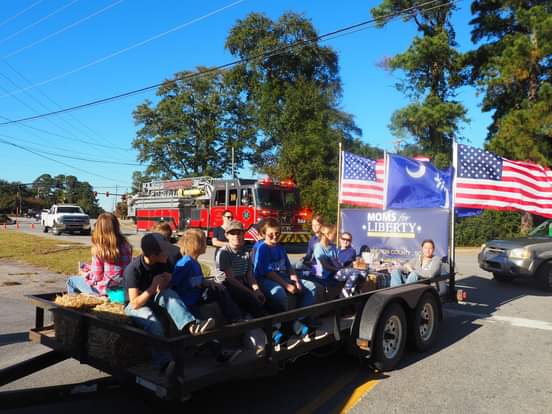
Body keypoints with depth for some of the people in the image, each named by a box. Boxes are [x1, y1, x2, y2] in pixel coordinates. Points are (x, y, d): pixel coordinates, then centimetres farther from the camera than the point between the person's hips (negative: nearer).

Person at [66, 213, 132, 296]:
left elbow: (96, 277, -13)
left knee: (72, 280, 17)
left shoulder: (99, 249, -18)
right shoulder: (126, 246, -5)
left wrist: (85, 274, 9)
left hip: (106, 290, -6)